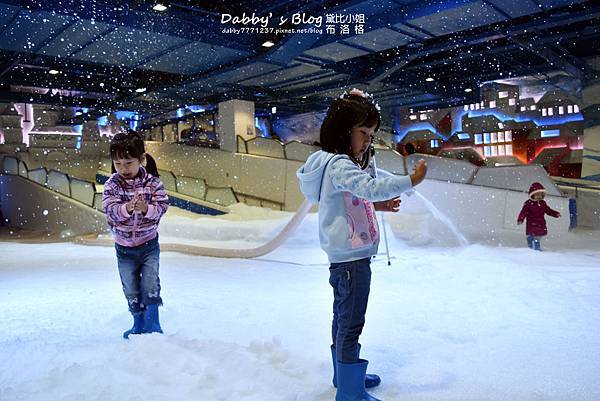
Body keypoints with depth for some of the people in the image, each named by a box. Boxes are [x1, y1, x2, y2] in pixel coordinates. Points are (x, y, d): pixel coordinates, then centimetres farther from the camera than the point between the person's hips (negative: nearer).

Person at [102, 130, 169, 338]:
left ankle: (152, 325, 11)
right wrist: (127, 208, -45)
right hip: (124, 247, 2)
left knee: (150, 286, -9)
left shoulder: (153, 183, -12)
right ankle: (139, 326, 33)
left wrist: (146, 208, -39)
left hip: (149, 244, -2)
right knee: (131, 291, 14)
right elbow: (110, 208, -23)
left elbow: (162, 206, -18)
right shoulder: (112, 185, -10)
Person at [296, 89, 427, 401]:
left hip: (345, 256, 11)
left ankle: (345, 374, 36)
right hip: (351, 257, -11)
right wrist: (411, 180, -29)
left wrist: (376, 205, 9)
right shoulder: (338, 165, -18)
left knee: (343, 318, 20)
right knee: (351, 324, -2)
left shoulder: (341, 163, 14)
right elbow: (369, 187, -33)